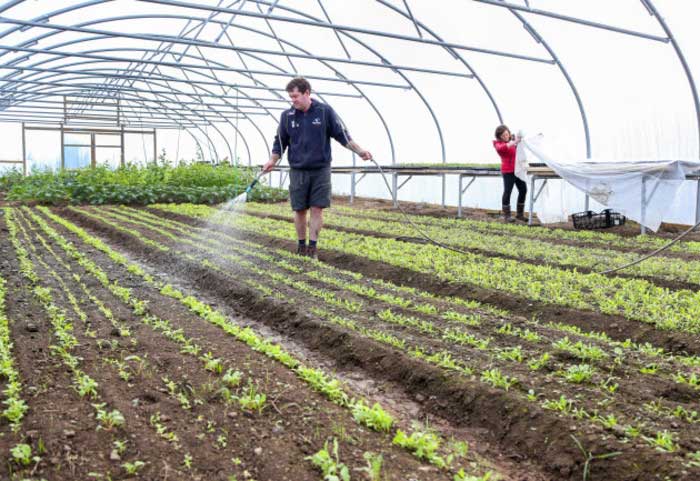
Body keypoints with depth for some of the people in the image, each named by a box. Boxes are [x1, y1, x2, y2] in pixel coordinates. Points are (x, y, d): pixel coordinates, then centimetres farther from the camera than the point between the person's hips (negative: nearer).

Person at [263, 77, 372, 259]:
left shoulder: (325, 111, -3)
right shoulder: (287, 115, 3)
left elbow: (342, 135, 3)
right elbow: (280, 142, 10)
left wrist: (359, 151, -4)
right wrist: (272, 160, -4)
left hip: (321, 170, -1)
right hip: (298, 171, 2)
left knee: (317, 209, -3)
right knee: (300, 210, 4)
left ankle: (313, 248, 5)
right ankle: (301, 246, 19)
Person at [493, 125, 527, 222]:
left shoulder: (513, 139, 13)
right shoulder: (498, 143, -3)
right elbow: (500, 148, -28)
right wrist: (512, 143, -40)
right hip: (508, 171, -6)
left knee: (523, 190, 7)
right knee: (507, 191, -4)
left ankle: (520, 214, 19)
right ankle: (506, 215, 6)